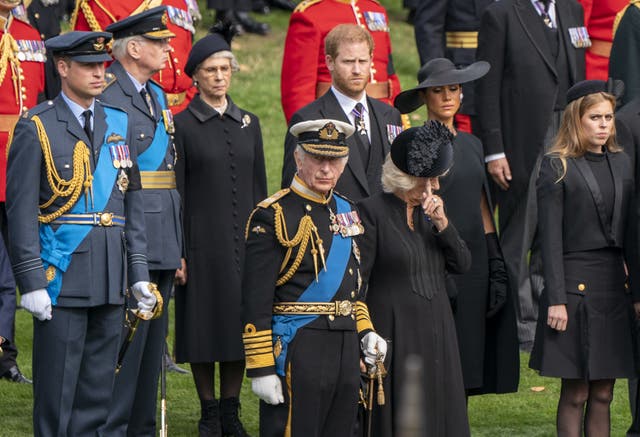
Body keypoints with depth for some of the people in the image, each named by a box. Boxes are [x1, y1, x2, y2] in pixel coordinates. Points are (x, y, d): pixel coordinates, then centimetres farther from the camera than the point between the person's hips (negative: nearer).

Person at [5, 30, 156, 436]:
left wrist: (139, 272, 9)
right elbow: (21, 210, -8)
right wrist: (31, 282, -13)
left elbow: (132, 203, 14)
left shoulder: (119, 123, 11)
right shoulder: (36, 128, -5)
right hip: (62, 278, -5)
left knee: (99, 389, 8)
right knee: (57, 389, -1)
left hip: (111, 279, 5)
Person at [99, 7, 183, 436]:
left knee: (153, 340, 13)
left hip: (163, 243, 9)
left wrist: (179, 245, 19)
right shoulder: (106, 97, -12)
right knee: (126, 336, -6)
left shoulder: (157, 95, 17)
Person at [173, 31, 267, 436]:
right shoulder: (181, 125, -3)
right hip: (202, 240, -4)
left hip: (244, 238, 4)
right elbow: (175, 192, -4)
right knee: (204, 324, 1)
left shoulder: (249, 123, 10)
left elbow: (259, 187, 12)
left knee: (241, 323, 5)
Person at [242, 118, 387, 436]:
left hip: (345, 347, 7)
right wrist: (261, 369, -16)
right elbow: (255, 303, -13)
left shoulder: (345, 211, 13)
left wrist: (364, 332, 11)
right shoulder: (273, 216, -10)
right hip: (296, 350, -7)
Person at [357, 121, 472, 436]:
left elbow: (462, 265, 7)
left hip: (437, 331, 7)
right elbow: (356, 280, -10)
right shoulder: (372, 212, -8)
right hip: (395, 335, -7)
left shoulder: (429, 211, 12)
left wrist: (442, 224, -8)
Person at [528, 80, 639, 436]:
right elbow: (551, 237, -7)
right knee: (576, 393, -3)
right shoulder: (556, 167, -4)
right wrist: (556, 299, -13)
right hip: (576, 284, -5)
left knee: (603, 393, 7)